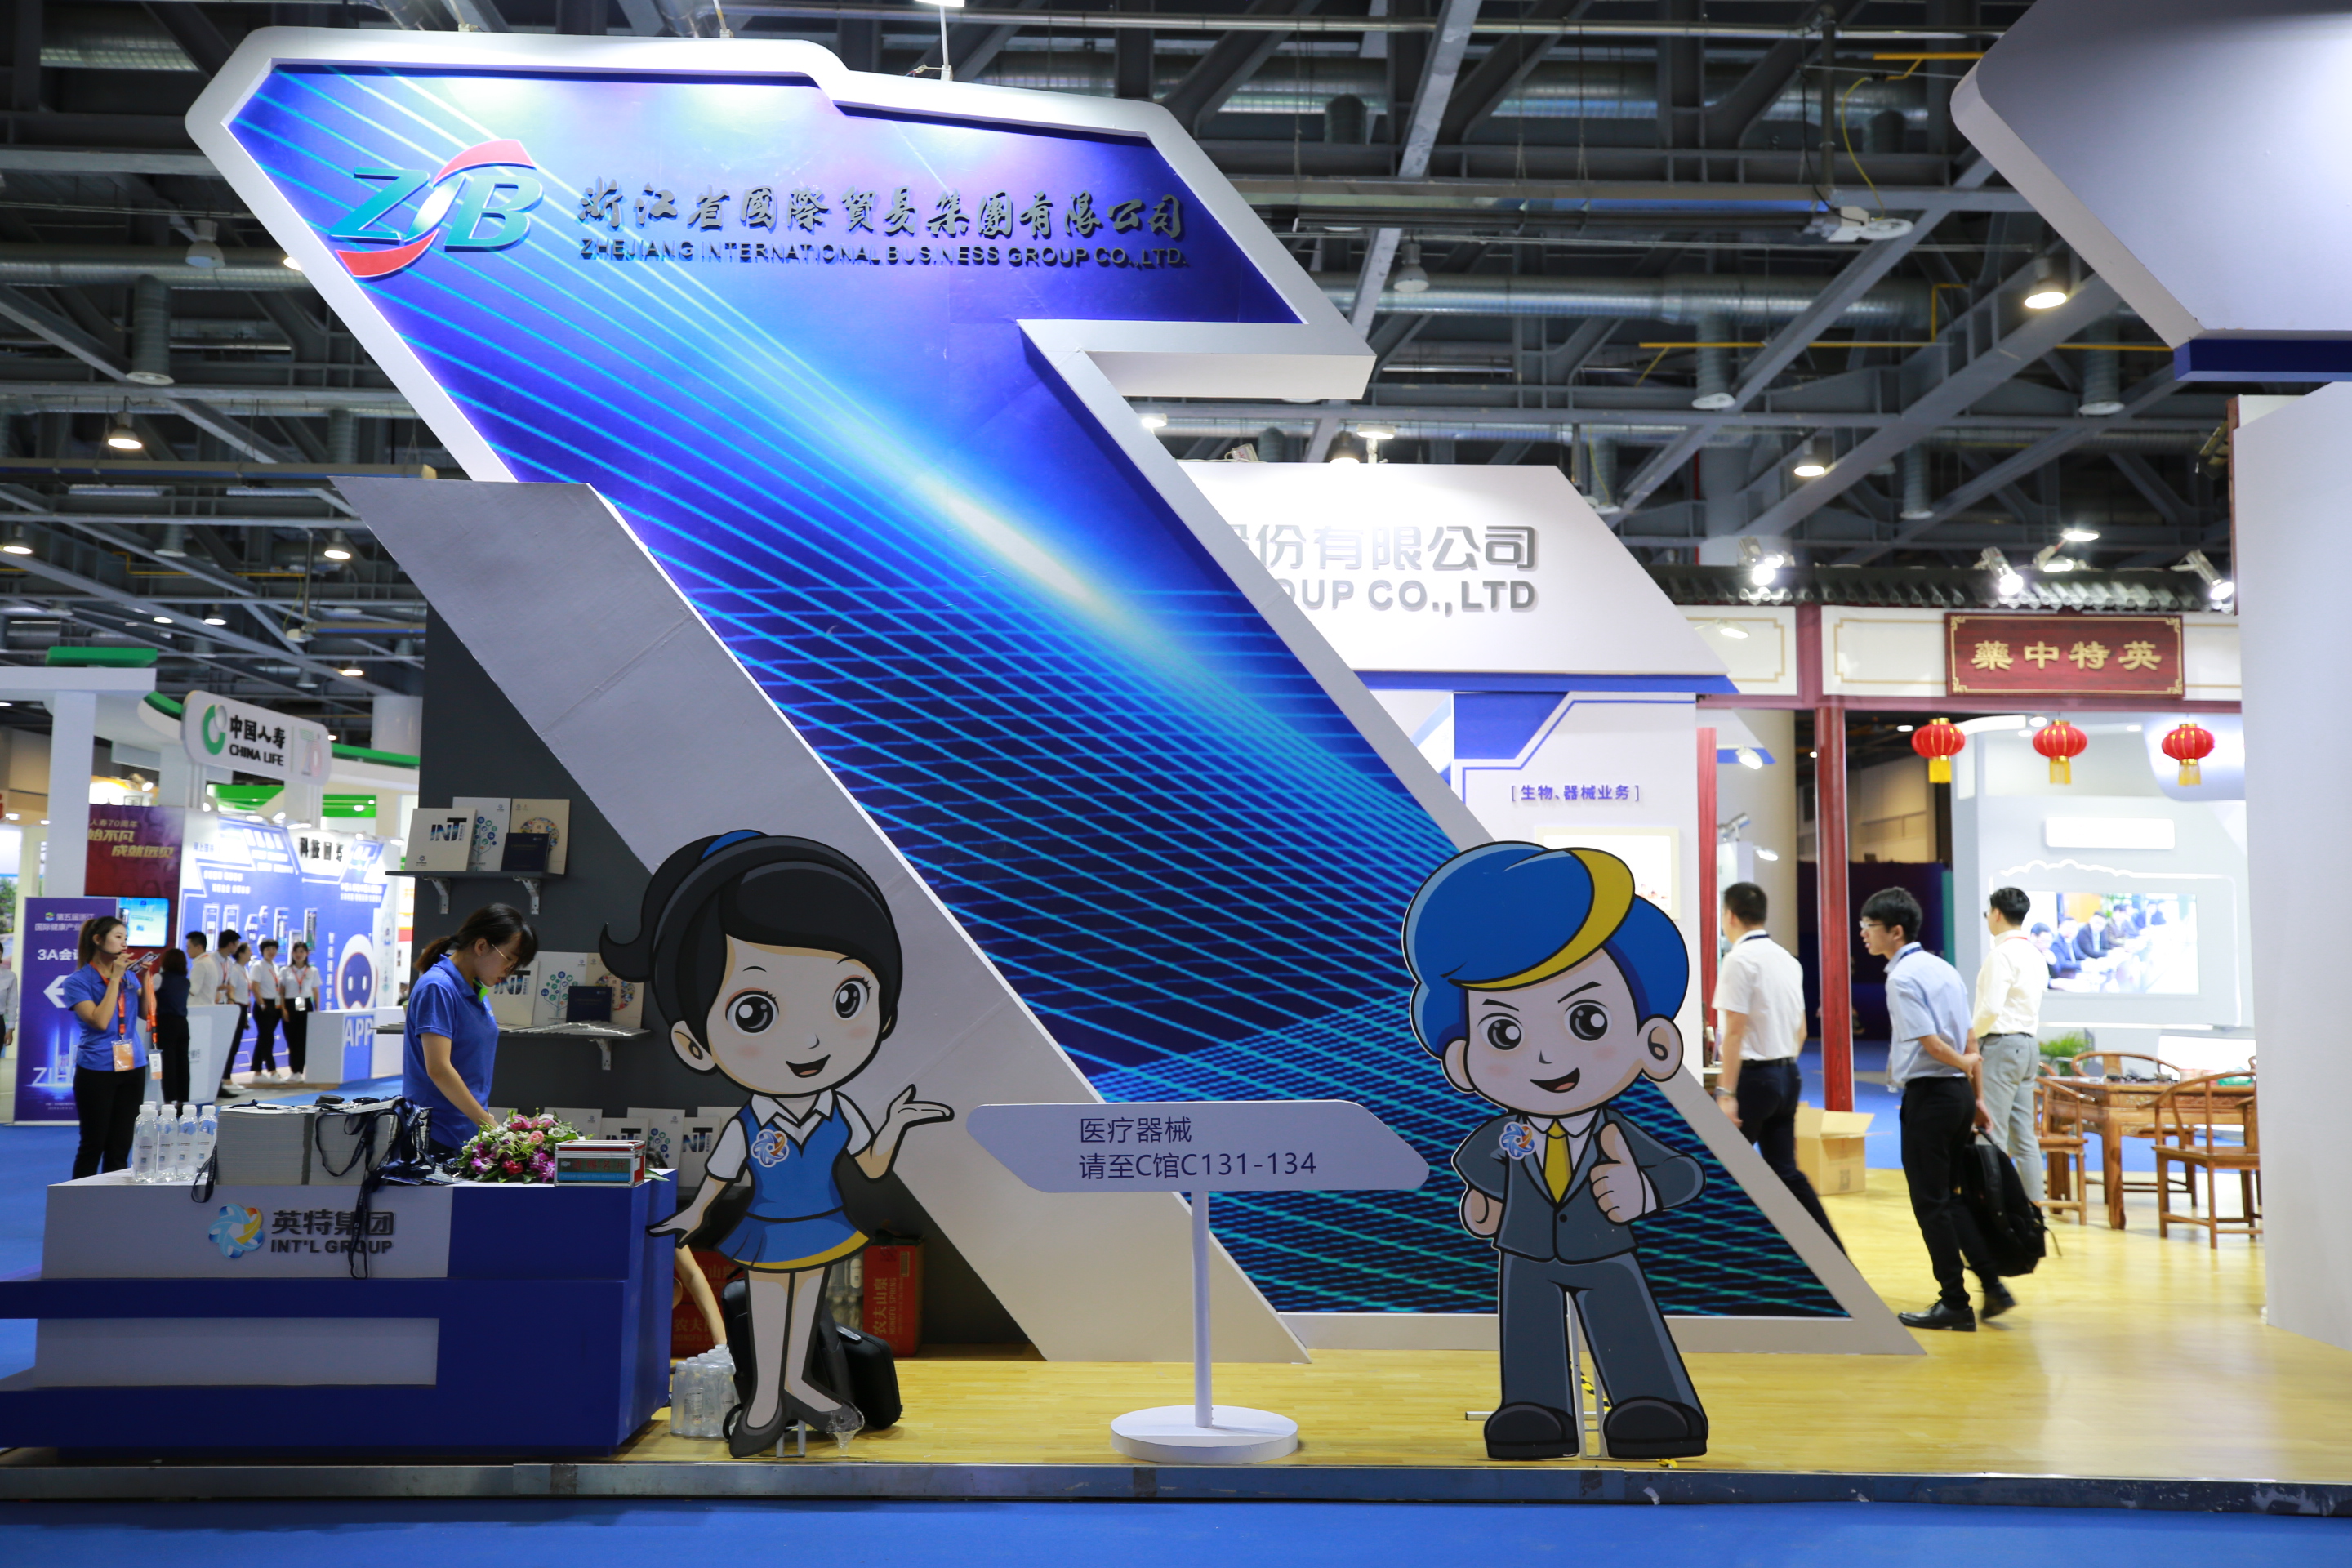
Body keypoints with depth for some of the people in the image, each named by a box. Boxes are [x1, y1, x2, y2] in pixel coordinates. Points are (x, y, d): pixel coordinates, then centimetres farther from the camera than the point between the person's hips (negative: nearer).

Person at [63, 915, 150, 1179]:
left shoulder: (129, 975, 8)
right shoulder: (78, 981, -7)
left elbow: (146, 1014, 6)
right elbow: (100, 1021, -18)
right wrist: (116, 977, -16)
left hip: (133, 1066, 5)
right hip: (97, 1070, -5)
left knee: (121, 1146, 7)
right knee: (93, 1145, 1)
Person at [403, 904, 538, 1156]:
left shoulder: (478, 990, 12)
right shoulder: (438, 988, -15)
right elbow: (438, 1069, -22)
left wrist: (488, 1124, 14)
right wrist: (488, 1124, -22)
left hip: (471, 1133, 8)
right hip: (438, 1135, -8)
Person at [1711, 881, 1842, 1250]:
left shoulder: (1740, 958, -14)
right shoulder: (1788, 959, 12)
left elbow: (1736, 1031, -18)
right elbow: (1800, 1029, 17)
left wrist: (1726, 1093, -18)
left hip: (1753, 1076, -8)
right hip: (1788, 1074, 8)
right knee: (1786, 1172, 12)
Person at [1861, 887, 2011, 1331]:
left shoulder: (1902, 978, -15)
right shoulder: (1943, 969, 12)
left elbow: (1933, 1044, -19)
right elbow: (1968, 1043, 14)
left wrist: (1966, 1065, -1)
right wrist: (1976, 1098, 18)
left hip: (1927, 1095, -9)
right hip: (1959, 1093, 9)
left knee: (1930, 1203, 2)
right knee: (1948, 1197, 18)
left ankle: (1954, 1303, 8)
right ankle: (1992, 1285, 14)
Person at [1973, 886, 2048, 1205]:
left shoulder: (2002, 953, -14)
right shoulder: (2033, 954, 15)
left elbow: (1991, 1007, -21)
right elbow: (2030, 1007, 17)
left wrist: (1971, 1034, -4)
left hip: (2001, 1046, -9)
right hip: (2029, 1044, 9)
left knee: (1992, 1133, -7)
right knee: (2024, 1136, 11)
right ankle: (2034, 1203, 13)